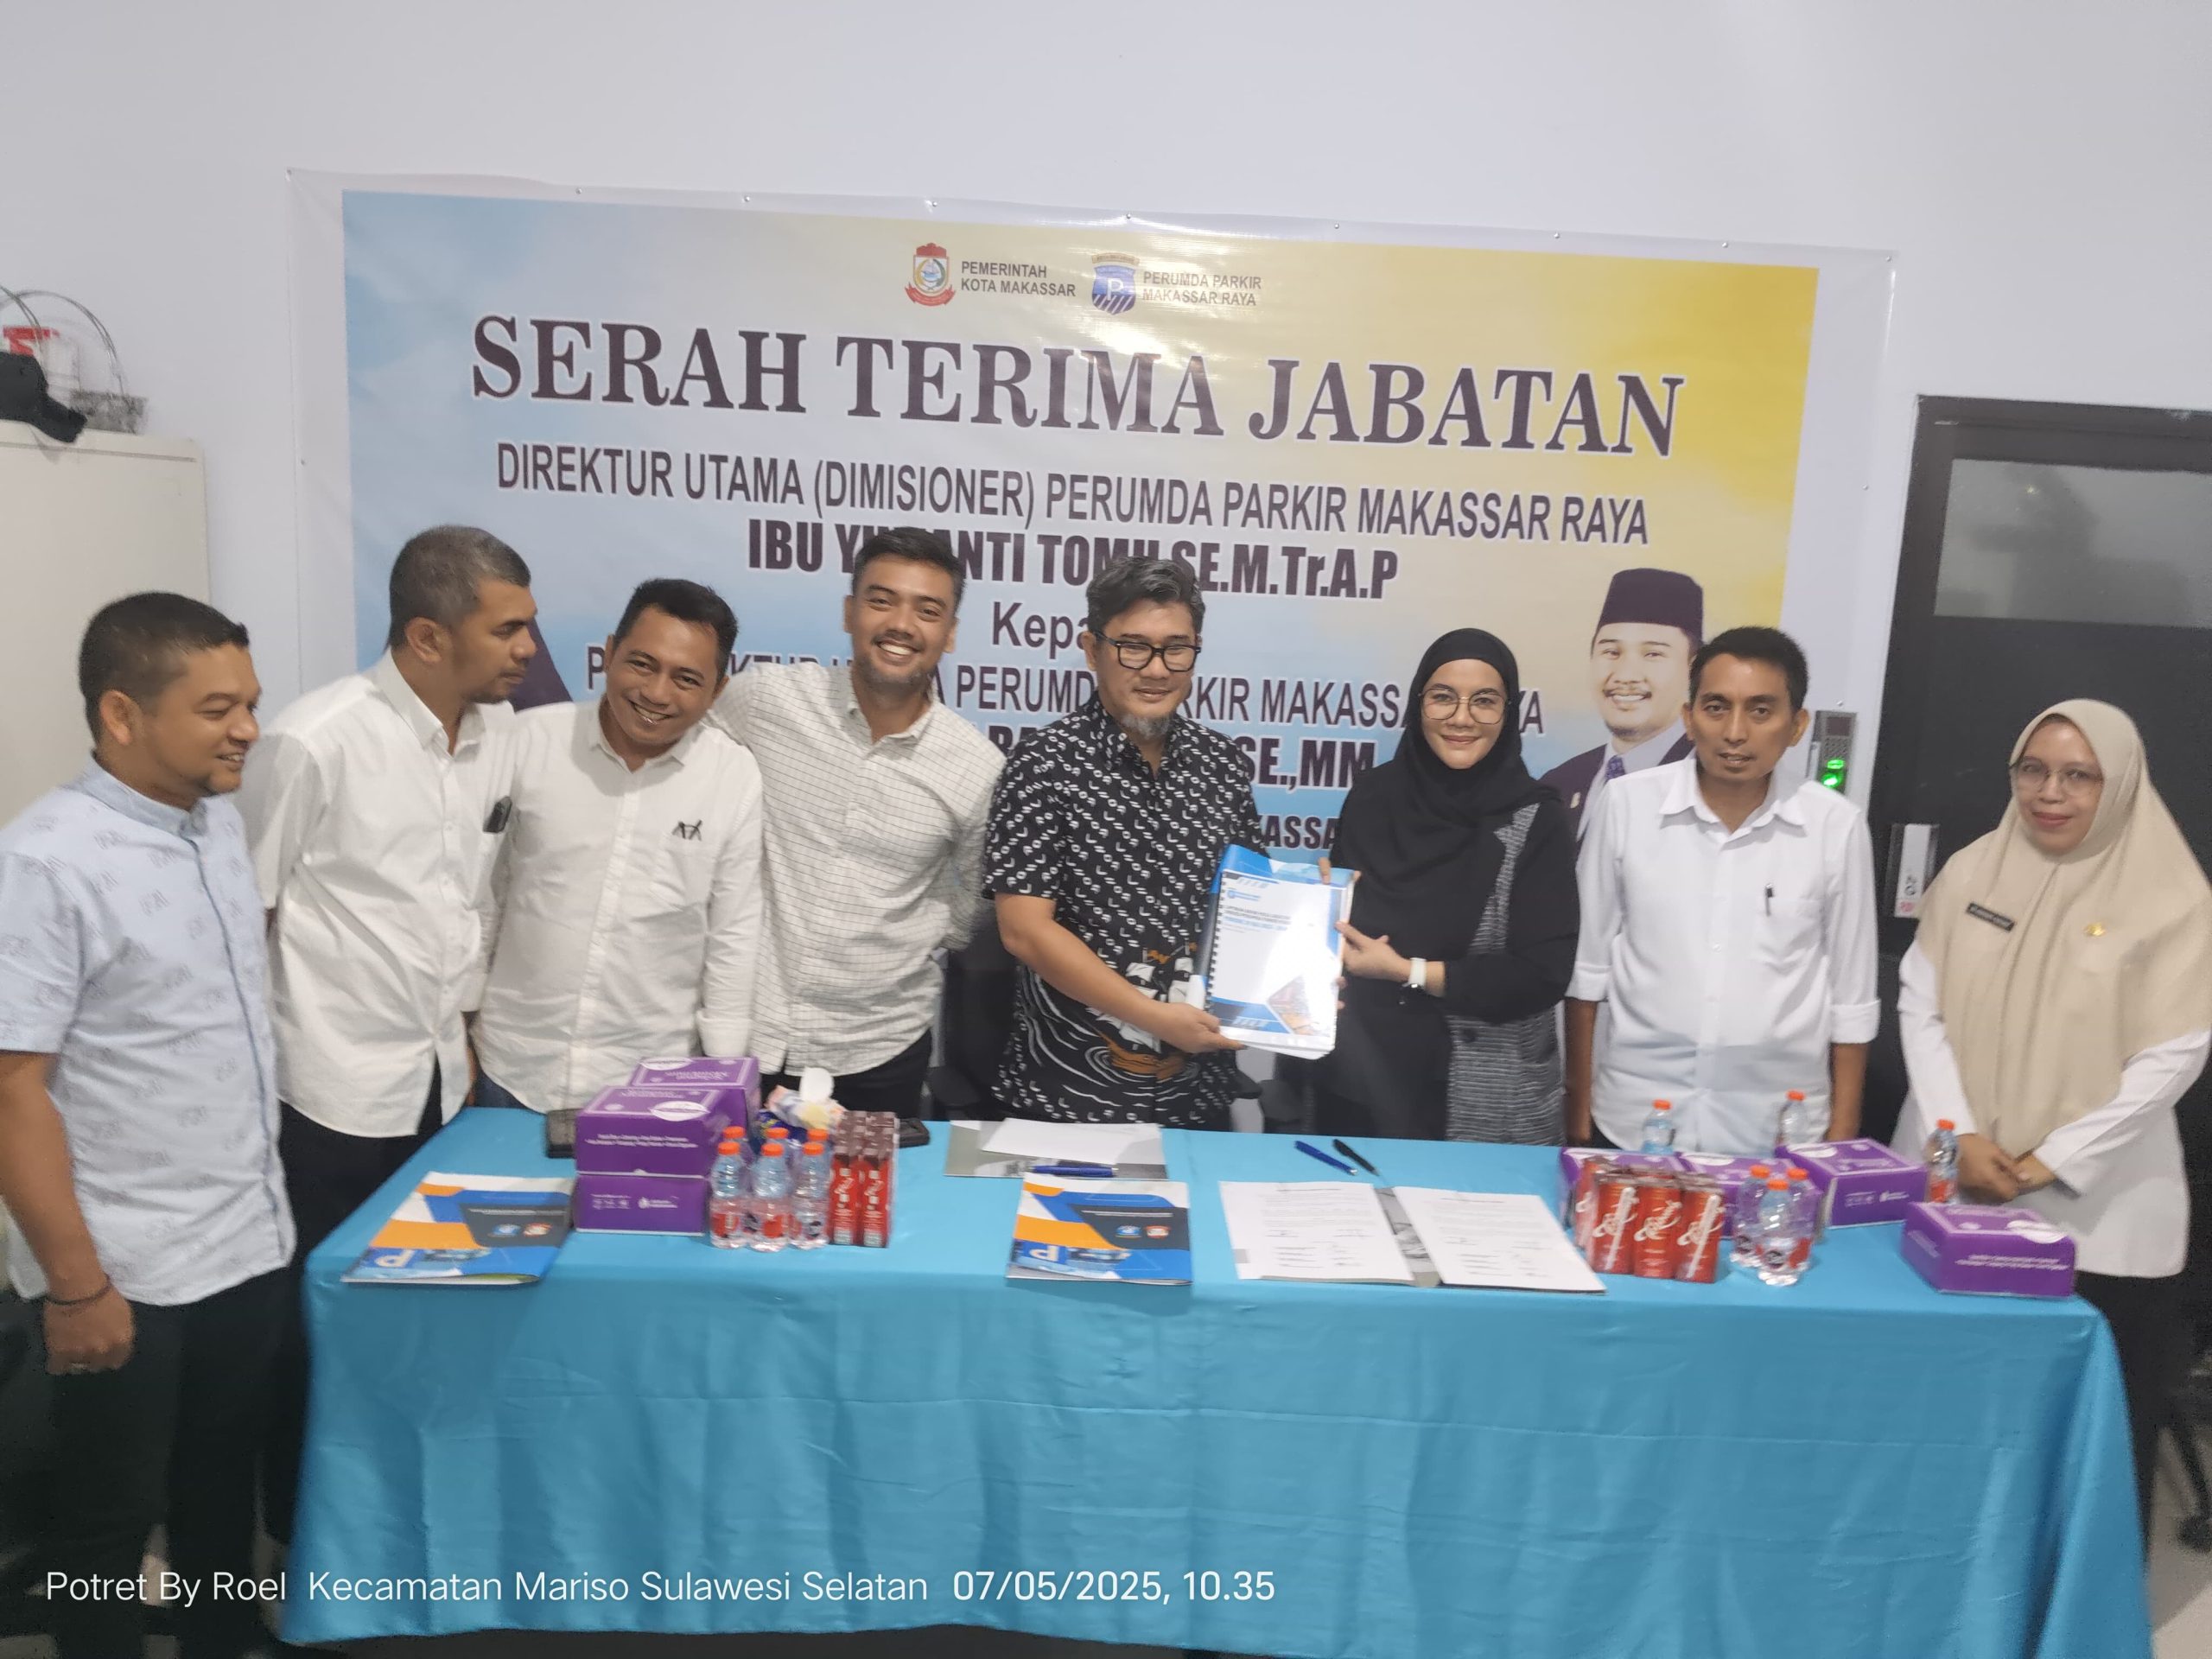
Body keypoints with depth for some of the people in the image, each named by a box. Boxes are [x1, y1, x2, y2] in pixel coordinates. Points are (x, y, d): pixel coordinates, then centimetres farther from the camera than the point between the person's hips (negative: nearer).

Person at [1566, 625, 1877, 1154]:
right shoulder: (1626, 804, -7)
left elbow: (1851, 995, 2)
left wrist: (1842, 1135, 4)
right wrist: (1578, 1103, 3)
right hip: (1633, 1120, 0)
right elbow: (1587, 962, 1)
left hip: (1779, 1129, 0)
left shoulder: (1837, 826, -6)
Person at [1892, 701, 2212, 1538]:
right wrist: (1959, 1135, -9)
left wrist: (2047, 1165, -11)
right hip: (1953, 1185, 3)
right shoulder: (1972, 873, 2)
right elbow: (1919, 1005, 2)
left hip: (2093, 1207, -2)